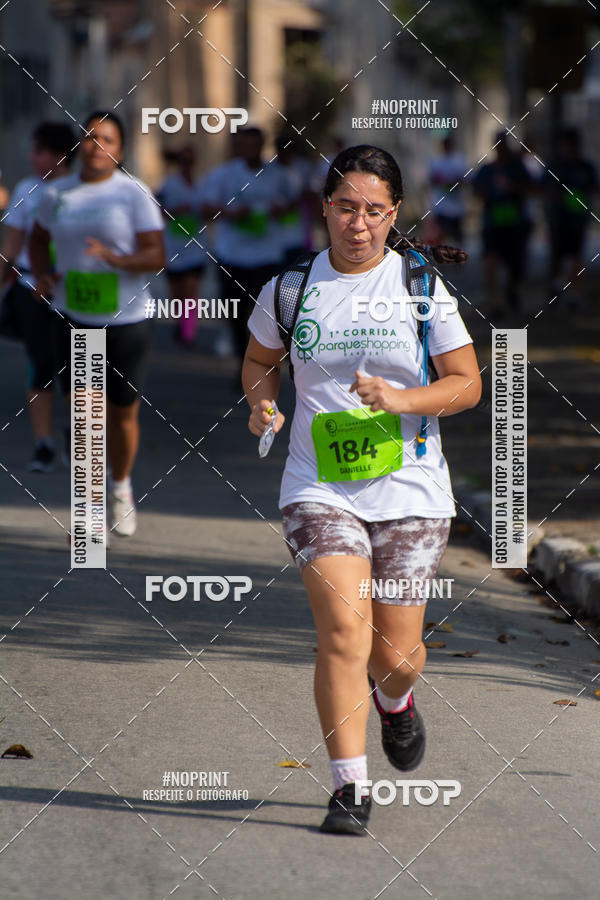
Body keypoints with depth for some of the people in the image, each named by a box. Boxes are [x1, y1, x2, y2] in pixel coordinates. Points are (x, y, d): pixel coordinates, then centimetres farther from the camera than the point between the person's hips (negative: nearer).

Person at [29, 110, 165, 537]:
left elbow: (156, 255, -10)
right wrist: (42, 273, 2)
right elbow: (39, 237, 21)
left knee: (123, 413, 9)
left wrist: (116, 259, -28)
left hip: (127, 321, -2)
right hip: (74, 320, 2)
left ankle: (121, 486, 36)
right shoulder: (57, 193, 5)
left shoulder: (134, 194, -6)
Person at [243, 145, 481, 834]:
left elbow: (466, 384, 1)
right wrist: (261, 403, -1)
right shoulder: (291, 287, 2)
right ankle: (349, 789, -10)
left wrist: (399, 399, -16)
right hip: (319, 488, 0)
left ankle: (394, 699, 43)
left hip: (410, 492, 0)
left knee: (395, 653, 5)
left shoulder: (422, 286, -1)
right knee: (344, 634, -17)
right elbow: (260, 358, 20)